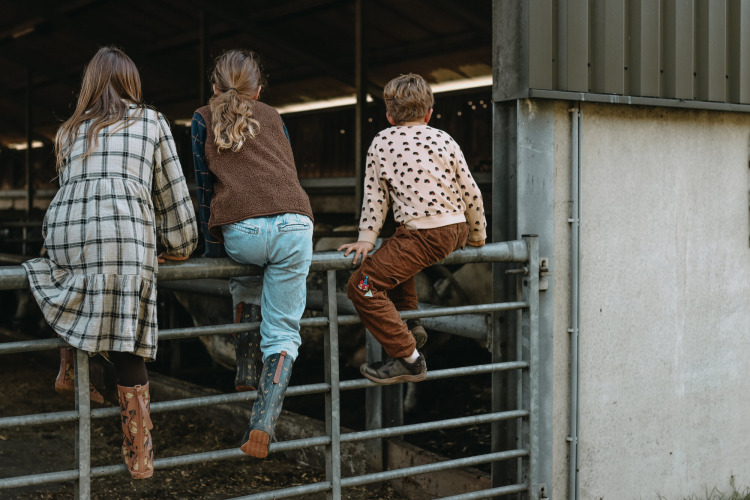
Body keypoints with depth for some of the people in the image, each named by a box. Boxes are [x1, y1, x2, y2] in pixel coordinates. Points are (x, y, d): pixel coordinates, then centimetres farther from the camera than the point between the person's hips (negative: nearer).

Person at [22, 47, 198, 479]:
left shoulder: (69, 131, 25)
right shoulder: (151, 121, 17)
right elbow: (172, 192, 17)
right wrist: (181, 247, 28)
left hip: (64, 234, 3)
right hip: (126, 237, -3)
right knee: (128, 350, -1)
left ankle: (69, 367, 28)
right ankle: (141, 460, 3)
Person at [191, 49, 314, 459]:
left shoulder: (203, 119, 20)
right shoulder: (272, 117, 26)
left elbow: (204, 184, 16)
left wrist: (213, 238, 23)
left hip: (241, 232, -1)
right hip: (294, 224, 1)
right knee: (283, 334, 3)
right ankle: (261, 426, -11)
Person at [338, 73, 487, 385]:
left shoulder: (381, 143, 3)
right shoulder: (445, 140, 12)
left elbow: (374, 195, 1)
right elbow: (471, 193, 12)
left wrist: (366, 239, 5)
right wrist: (478, 237, 24)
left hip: (423, 236, -7)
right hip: (457, 230, 7)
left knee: (363, 286, -8)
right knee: (394, 258, 35)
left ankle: (408, 359, -12)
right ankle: (409, 322, 38)